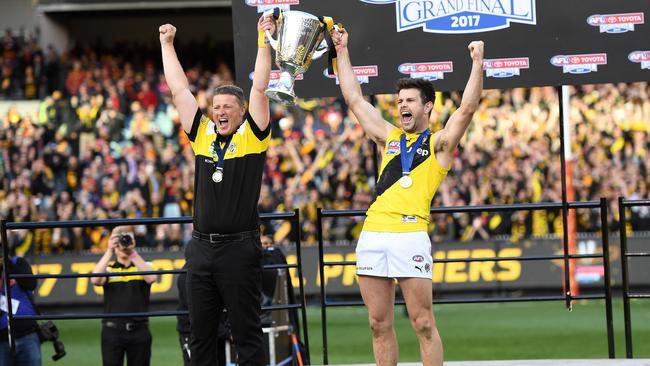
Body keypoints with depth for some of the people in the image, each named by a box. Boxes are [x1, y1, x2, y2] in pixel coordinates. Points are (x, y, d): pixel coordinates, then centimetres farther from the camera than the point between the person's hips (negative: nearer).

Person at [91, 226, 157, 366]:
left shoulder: (143, 266, 8)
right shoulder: (108, 268, 7)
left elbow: (151, 278, -15)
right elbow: (95, 280, -15)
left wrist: (133, 254, -19)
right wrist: (109, 252, -19)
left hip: (139, 329, 1)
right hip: (112, 330, 0)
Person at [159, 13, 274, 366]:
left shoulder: (252, 136, 1)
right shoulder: (202, 135, 11)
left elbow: (259, 88, -6)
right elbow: (179, 89, 15)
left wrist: (264, 40, -9)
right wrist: (167, 44, 18)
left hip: (239, 247, -5)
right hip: (201, 245, 5)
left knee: (247, 333, -2)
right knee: (200, 333, 8)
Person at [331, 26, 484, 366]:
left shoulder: (438, 143, 9)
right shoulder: (388, 138, 22)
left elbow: (466, 109, -5)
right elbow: (355, 99, 27)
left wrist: (477, 64, -10)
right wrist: (342, 53, 28)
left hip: (409, 234, -5)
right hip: (372, 234, 5)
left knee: (423, 323, -5)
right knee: (379, 324, 5)